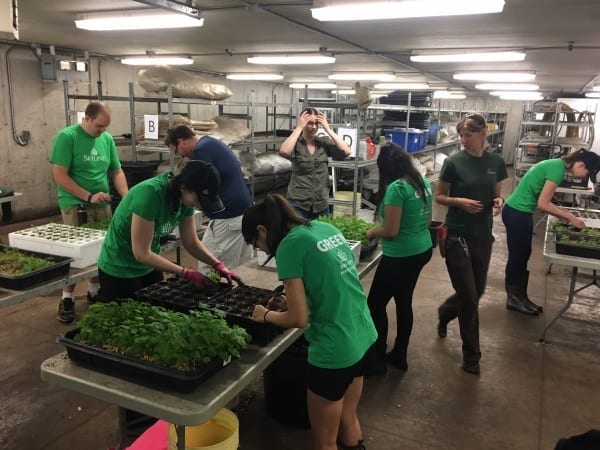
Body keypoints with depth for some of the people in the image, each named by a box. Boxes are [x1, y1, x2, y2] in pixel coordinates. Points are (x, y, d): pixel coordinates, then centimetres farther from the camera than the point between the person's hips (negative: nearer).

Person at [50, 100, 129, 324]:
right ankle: (67, 299, 10)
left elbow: (117, 171, 11)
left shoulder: (107, 139, 6)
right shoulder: (66, 137, -10)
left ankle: (95, 291, 29)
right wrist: (88, 196, -20)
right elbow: (59, 176, -14)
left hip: (102, 204, 5)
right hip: (74, 204, -5)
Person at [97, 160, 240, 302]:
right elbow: (142, 253, -27)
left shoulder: (185, 198, -10)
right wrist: (185, 273, -26)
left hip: (149, 267, 6)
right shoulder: (150, 193, -30)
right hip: (119, 271, -6)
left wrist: (218, 264, -14)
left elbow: (191, 242, 0)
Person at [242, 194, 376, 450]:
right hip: (364, 336, 8)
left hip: (334, 351, -8)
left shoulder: (290, 245, -16)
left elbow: (299, 318, -17)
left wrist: (266, 315, 2)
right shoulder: (326, 227, 7)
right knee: (348, 420, 28)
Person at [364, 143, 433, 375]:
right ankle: (399, 355, 32)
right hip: (422, 250, 9)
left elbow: (391, 231, -21)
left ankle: (378, 360, 18)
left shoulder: (396, 188, -21)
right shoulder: (424, 183, 5)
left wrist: (372, 232, -3)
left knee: (376, 304, 7)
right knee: (404, 302, 20)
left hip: (400, 256, -9)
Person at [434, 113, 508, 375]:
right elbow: (439, 197, -2)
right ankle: (471, 355, 17)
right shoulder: (453, 162, -9)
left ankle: (444, 313, 46)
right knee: (469, 297, -1)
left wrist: (499, 202, -10)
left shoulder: (496, 162, 2)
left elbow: (496, 194, 13)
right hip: (458, 235, -5)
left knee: (477, 292, 15)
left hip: (483, 235, 5)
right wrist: (459, 201, -21)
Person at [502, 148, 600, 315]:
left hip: (520, 212, 10)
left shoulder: (556, 164, 10)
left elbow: (543, 200, 14)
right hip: (517, 213, -10)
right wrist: (569, 217, -10)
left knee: (522, 256, 15)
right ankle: (514, 299, 18)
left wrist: (564, 214, 9)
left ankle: (519, 297, 26)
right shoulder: (558, 168, -19)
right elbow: (543, 204, -19)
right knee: (517, 257, 3)